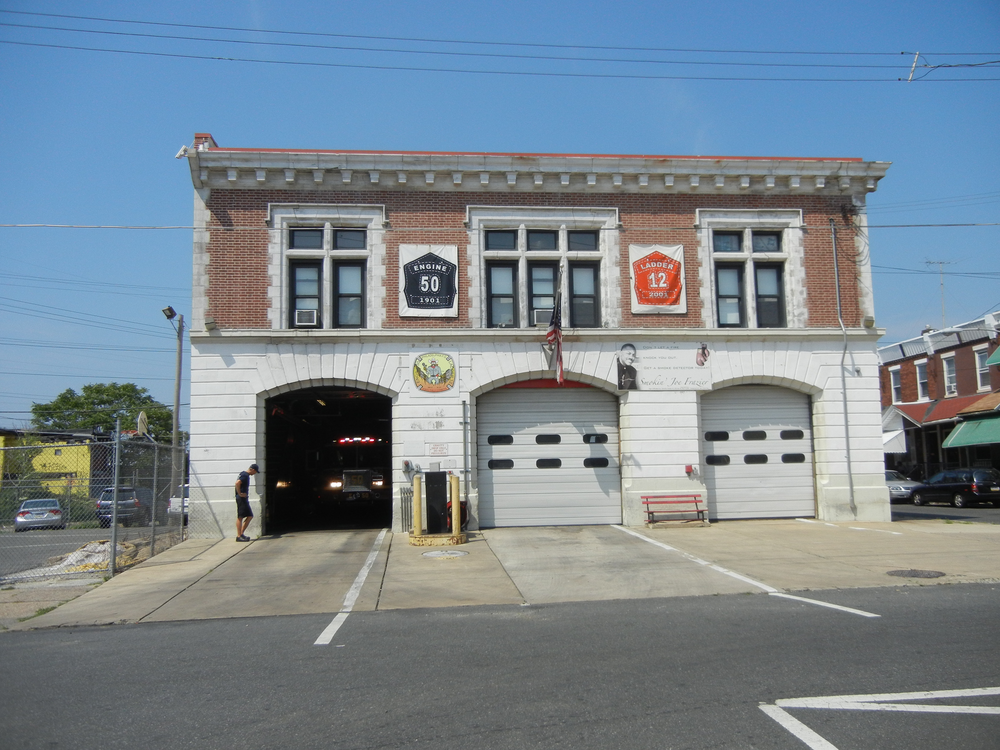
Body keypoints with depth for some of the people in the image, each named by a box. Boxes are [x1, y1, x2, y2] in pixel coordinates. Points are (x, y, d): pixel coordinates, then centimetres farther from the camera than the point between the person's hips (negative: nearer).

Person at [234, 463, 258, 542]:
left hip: (244, 499, 10)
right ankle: (239, 536, -2)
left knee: (250, 516, 10)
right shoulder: (245, 475, -14)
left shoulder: (246, 475, 16)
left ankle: (241, 533, 12)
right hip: (241, 499, -10)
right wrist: (240, 494, -21)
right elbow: (237, 483, -30)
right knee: (240, 517, -5)